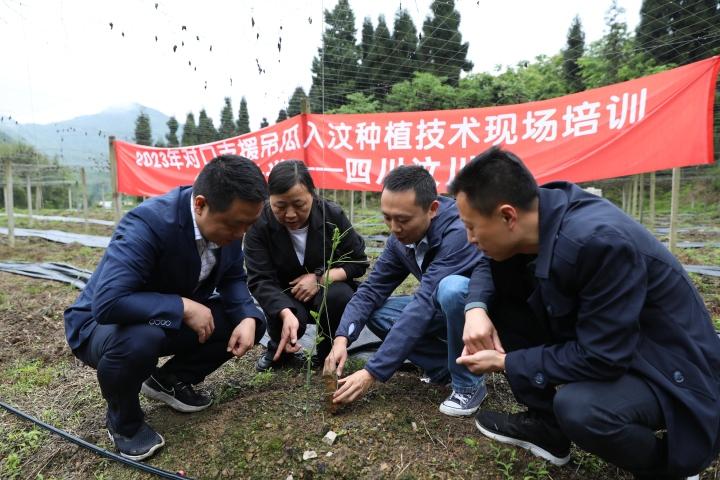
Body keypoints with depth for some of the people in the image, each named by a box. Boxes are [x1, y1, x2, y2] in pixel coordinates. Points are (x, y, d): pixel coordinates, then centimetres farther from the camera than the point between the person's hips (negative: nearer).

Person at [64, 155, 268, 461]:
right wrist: (183, 307, -35)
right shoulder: (148, 223, -35)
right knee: (138, 339, -40)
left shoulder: (227, 223, -13)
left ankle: (169, 379, 12)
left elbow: (233, 278, -2)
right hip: (102, 323, -6)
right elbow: (108, 302, -42)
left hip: (174, 320, 6)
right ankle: (123, 420, -4)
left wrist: (247, 318, -20)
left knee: (252, 321, -8)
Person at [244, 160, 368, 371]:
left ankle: (328, 352, -2)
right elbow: (261, 280, -25)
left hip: (328, 290, 0)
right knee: (282, 317, -33)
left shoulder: (333, 215, -17)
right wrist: (287, 314, -45)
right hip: (284, 298, 0)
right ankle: (280, 350, 6)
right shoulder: (259, 224, -19)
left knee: (339, 297, -33)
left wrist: (321, 277, -25)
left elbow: (358, 262, -8)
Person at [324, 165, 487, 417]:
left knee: (452, 288, -38)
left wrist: (372, 372, -36)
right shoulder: (401, 238, -9)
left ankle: (469, 383, -14)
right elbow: (371, 289, -8)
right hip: (445, 311, 7)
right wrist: (342, 338, -25)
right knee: (376, 313, -8)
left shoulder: (458, 232, -32)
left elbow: (423, 305, -37)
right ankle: (449, 365, 2)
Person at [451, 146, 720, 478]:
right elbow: (488, 266, 8)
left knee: (577, 407, -36)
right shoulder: (536, 216, -11)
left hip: (672, 372, -6)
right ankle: (545, 425, 10)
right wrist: (476, 308, -13)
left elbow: (600, 359, -29)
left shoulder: (600, 240, -33)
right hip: (596, 341, 7)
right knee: (496, 304, -5)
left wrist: (507, 362, -18)